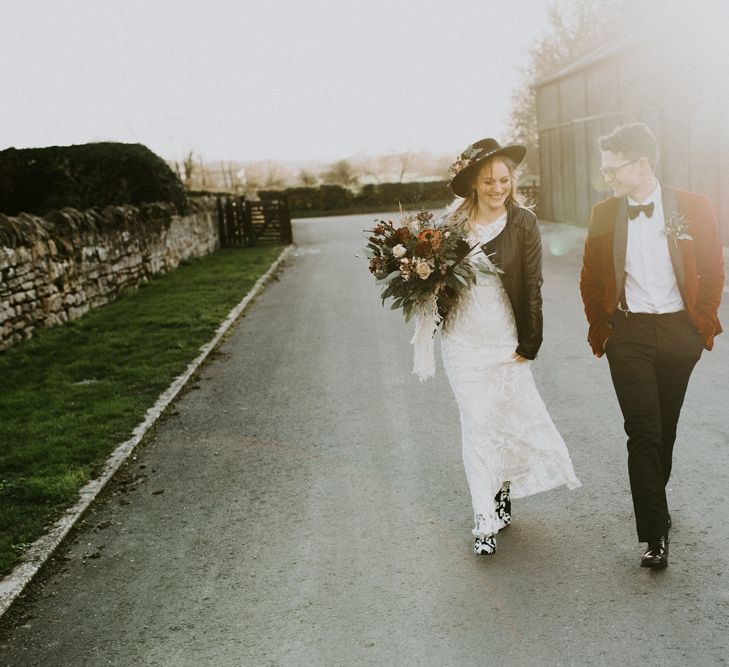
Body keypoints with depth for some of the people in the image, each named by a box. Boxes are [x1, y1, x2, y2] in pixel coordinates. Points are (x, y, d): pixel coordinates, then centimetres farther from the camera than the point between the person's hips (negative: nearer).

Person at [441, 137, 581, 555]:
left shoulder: (524, 223, -5)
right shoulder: (455, 223, 0)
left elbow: (532, 286, -3)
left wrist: (529, 344, -4)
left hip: (506, 340, -1)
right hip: (463, 338, 1)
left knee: (511, 418, 9)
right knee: (477, 425, 3)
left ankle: (504, 488, 39)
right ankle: (485, 519, 13)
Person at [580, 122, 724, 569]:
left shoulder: (693, 209, -4)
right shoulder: (604, 214, 0)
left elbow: (713, 272, 4)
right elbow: (591, 280, 8)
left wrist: (702, 325, 2)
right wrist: (601, 330, 5)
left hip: (679, 334, 1)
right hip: (628, 335, 0)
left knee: (665, 428, 14)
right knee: (644, 432, -5)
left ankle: (654, 496, 38)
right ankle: (656, 532, 1)